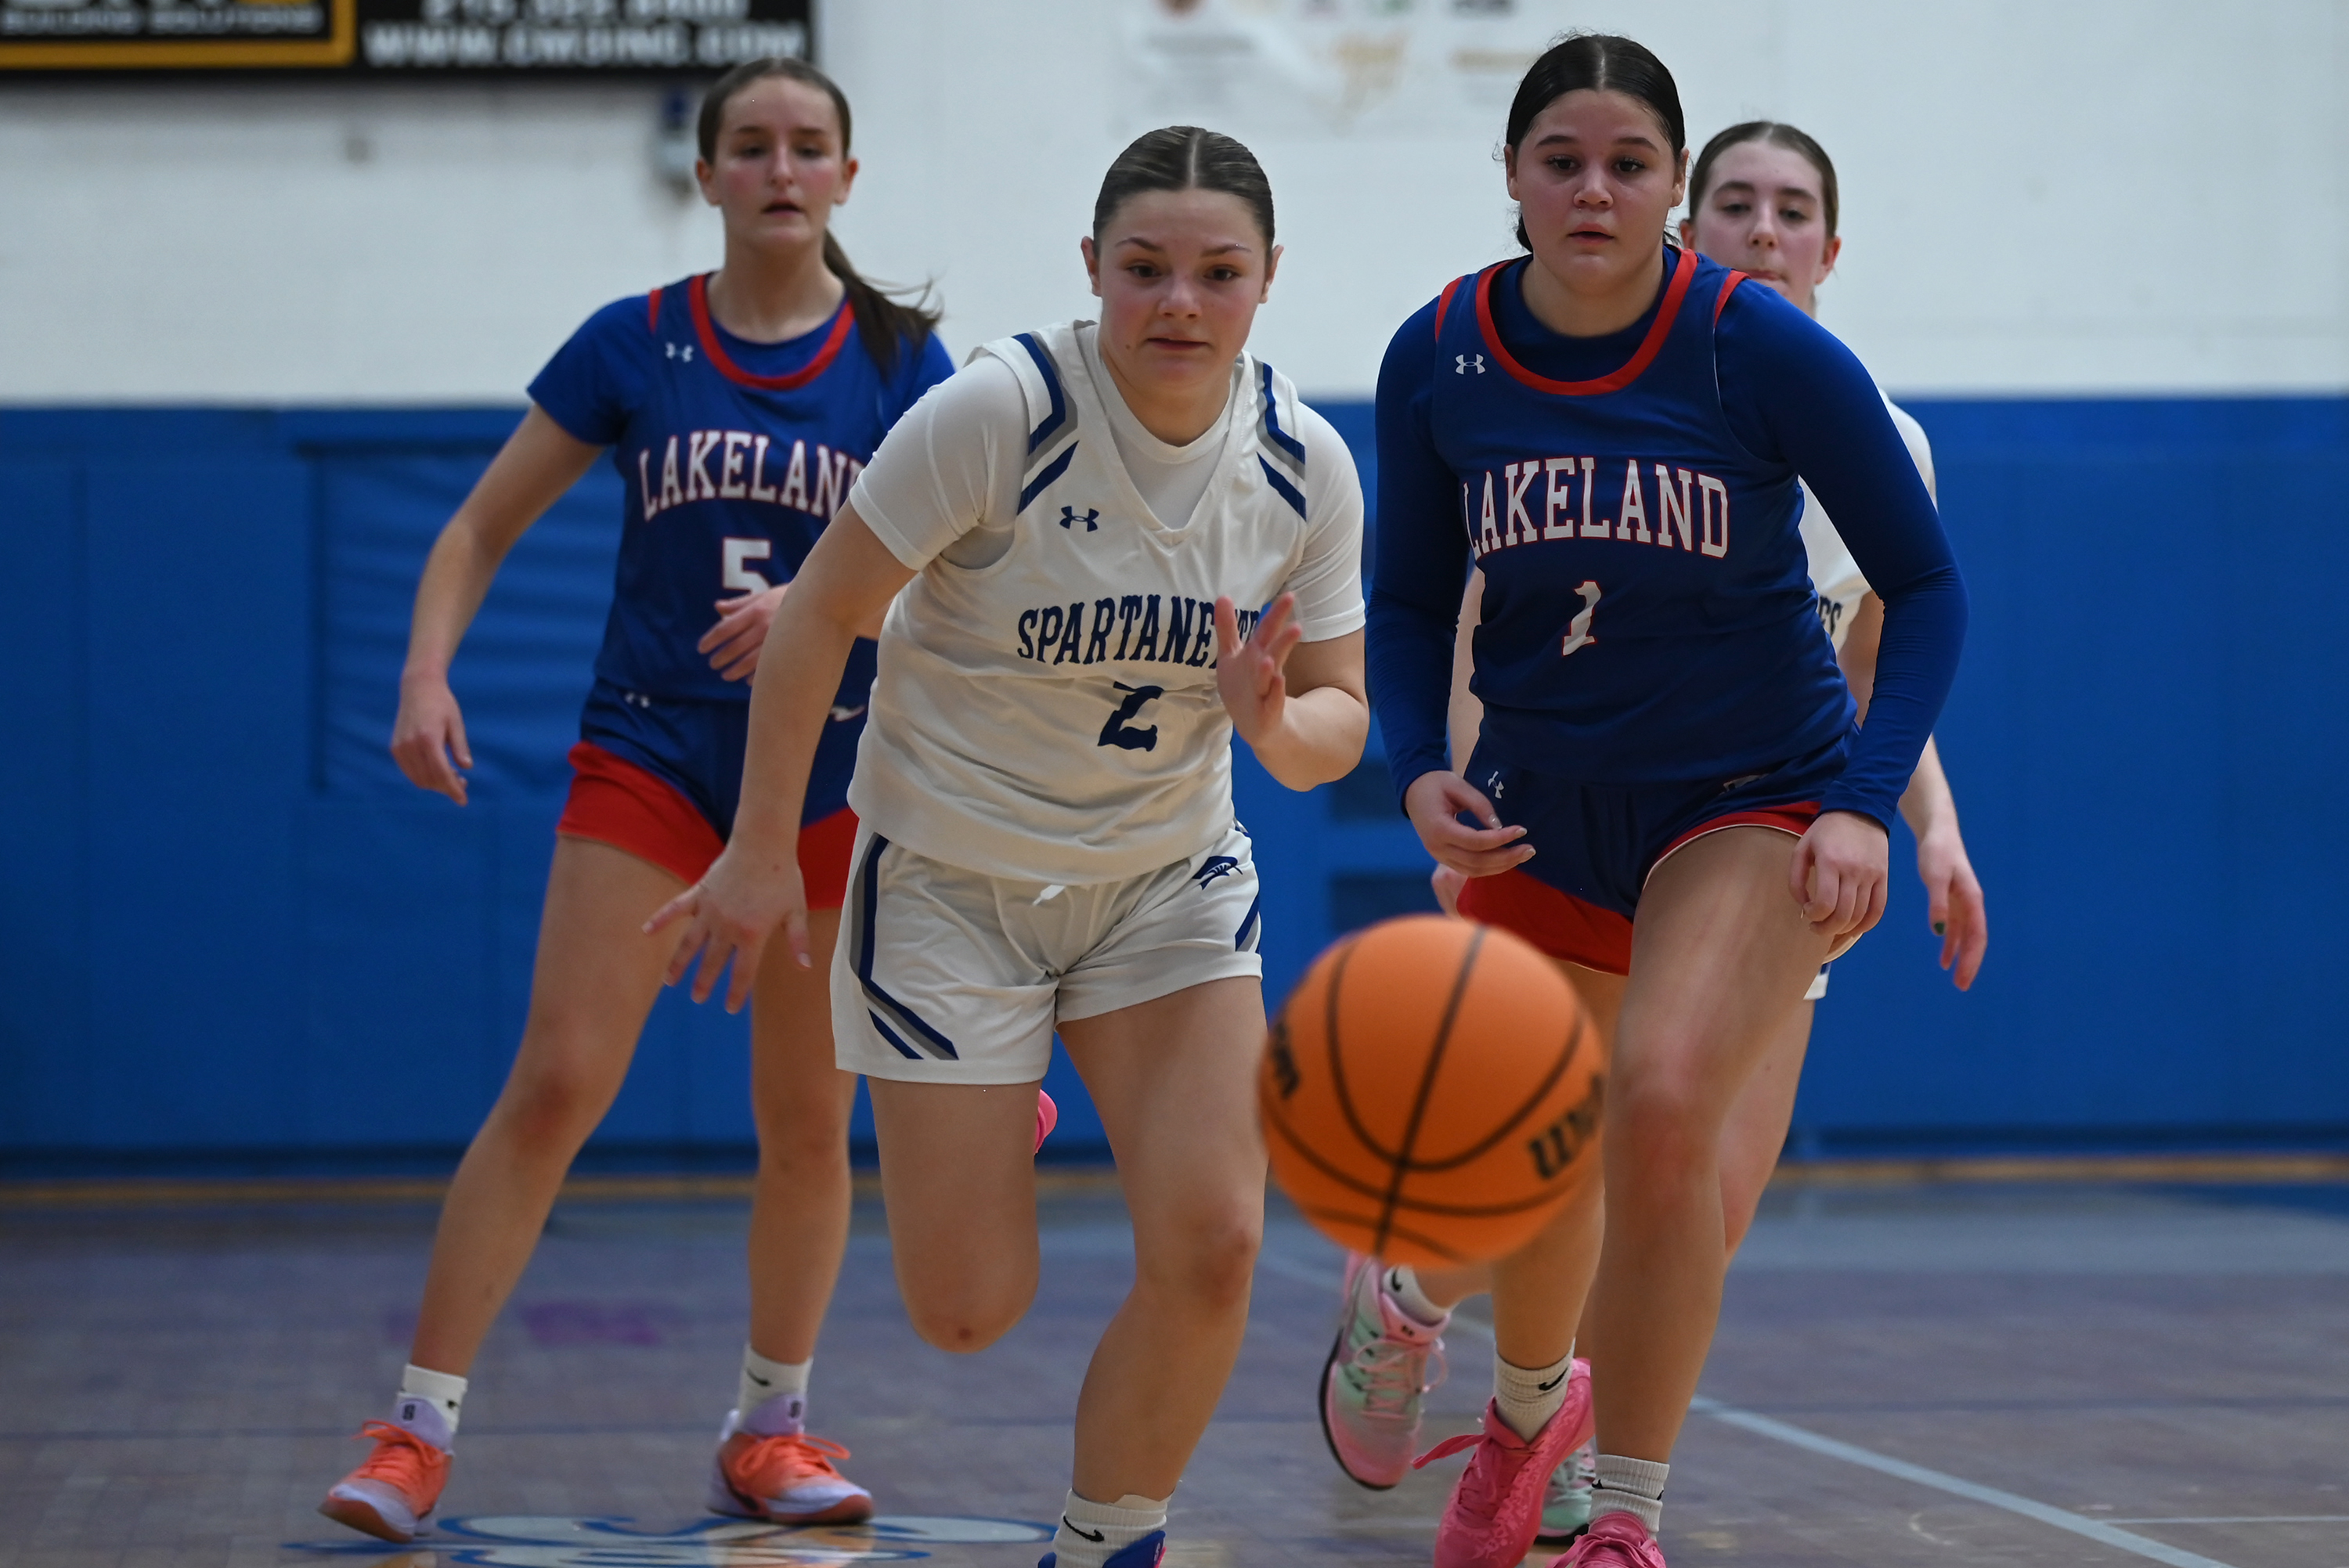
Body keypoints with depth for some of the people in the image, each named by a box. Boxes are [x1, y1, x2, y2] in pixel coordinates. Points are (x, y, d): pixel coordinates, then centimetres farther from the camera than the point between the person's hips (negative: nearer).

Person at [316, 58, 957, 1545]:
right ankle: (419, 1426, -7)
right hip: (650, 757, -1)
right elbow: (481, 530, 5)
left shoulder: (899, 361, 1)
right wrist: (427, 671, -11)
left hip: (834, 773, 1)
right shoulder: (633, 345, 1)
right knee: (557, 1082, -12)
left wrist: (820, 601, -24)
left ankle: (771, 1425, 23)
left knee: (808, 1117, 6)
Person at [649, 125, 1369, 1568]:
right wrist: (763, 852, -12)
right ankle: (977, 1121, 36)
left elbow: (1339, 722, -1)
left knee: (1213, 1242, -17)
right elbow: (823, 613, -14)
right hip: (951, 880, -3)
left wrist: (1278, 723, -25)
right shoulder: (1002, 411, -22)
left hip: (1172, 881, 3)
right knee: (968, 1314, -1)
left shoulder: (1306, 464, -9)